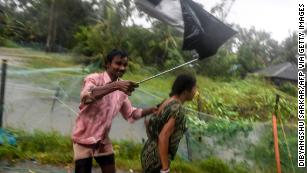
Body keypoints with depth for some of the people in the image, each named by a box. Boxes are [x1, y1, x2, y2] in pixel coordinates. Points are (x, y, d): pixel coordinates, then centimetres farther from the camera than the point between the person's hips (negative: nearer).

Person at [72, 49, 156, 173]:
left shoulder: (122, 90, 1)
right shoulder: (94, 79, -16)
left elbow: (130, 114, 12)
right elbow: (86, 96, -38)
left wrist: (152, 110, -3)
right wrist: (115, 86, -48)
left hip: (103, 141, 6)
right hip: (84, 139, -5)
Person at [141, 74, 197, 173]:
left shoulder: (167, 102, 6)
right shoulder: (177, 109, -21)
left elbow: (149, 124, 15)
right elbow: (163, 138, -28)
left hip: (149, 153, 9)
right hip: (156, 158, -9)